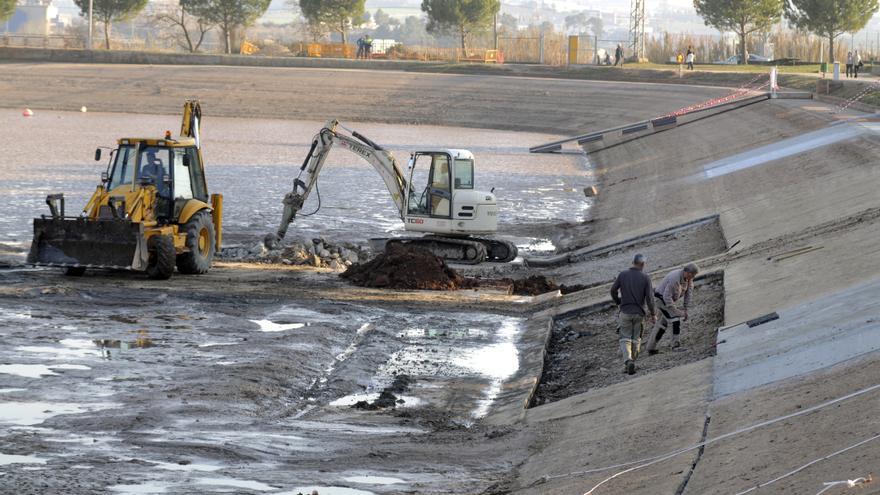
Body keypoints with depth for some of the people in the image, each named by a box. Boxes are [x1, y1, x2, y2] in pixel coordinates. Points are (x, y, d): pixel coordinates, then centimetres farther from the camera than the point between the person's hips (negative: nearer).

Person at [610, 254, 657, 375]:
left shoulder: (623, 275, -2)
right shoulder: (645, 278, -6)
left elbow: (613, 290, 2)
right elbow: (649, 298, -9)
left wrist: (618, 303, 20)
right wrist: (653, 314, 2)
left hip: (625, 311, 0)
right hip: (639, 313, 0)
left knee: (625, 339, 3)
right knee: (636, 339, 14)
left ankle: (628, 360, -21)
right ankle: (630, 364, 17)